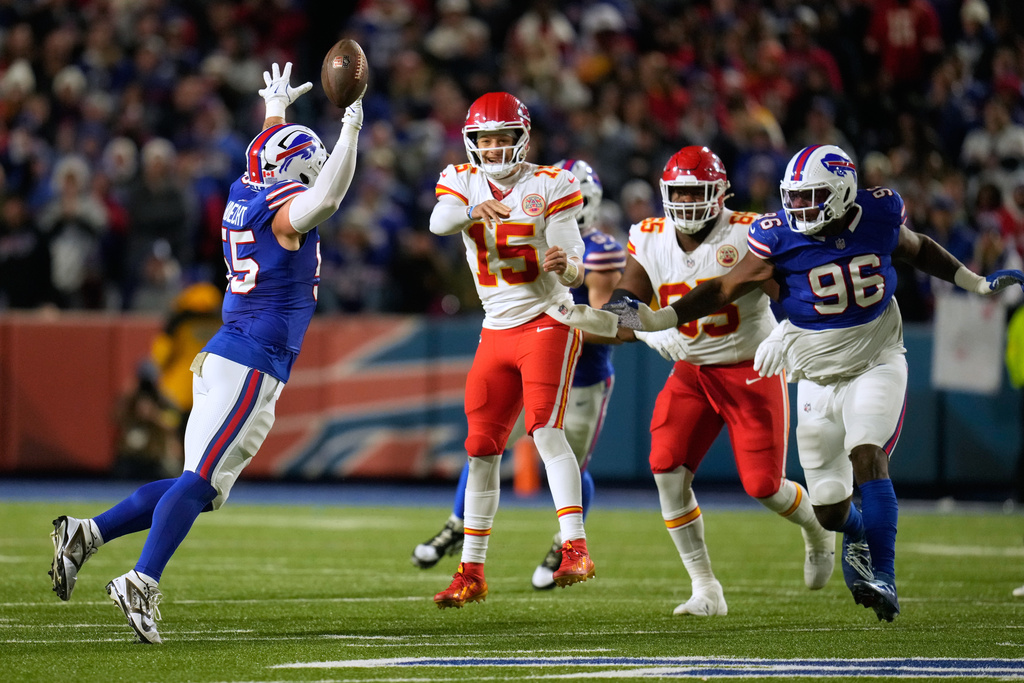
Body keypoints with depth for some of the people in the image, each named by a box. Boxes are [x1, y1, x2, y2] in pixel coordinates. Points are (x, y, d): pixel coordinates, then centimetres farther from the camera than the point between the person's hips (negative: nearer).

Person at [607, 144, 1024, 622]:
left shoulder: (878, 216, -11)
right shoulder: (780, 239, -15)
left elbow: (918, 250, 11)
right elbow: (724, 289, -11)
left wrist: (976, 284, 17)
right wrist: (656, 318, -19)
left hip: (876, 363, -1)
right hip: (818, 376, 1)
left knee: (867, 457, -27)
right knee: (830, 510, 4)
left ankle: (884, 578, -26)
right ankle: (857, 534, 41)